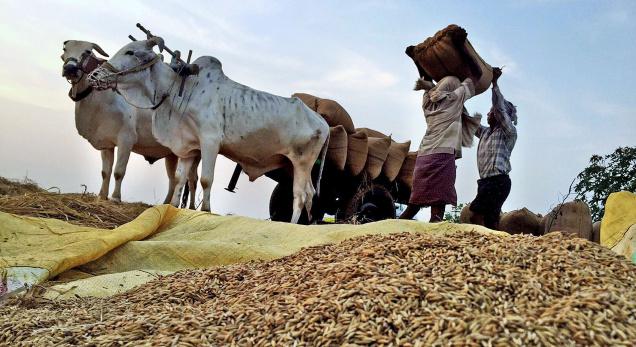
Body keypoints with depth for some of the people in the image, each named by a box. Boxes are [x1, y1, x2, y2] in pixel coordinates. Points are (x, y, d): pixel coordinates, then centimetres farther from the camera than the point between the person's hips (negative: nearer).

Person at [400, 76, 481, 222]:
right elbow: (469, 83, 22)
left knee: (415, 203, 11)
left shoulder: (429, 103, 17)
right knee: (438, 203, -10)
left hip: (424, 156, 7)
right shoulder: (454, 98, 5)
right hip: (442, 155, -7)